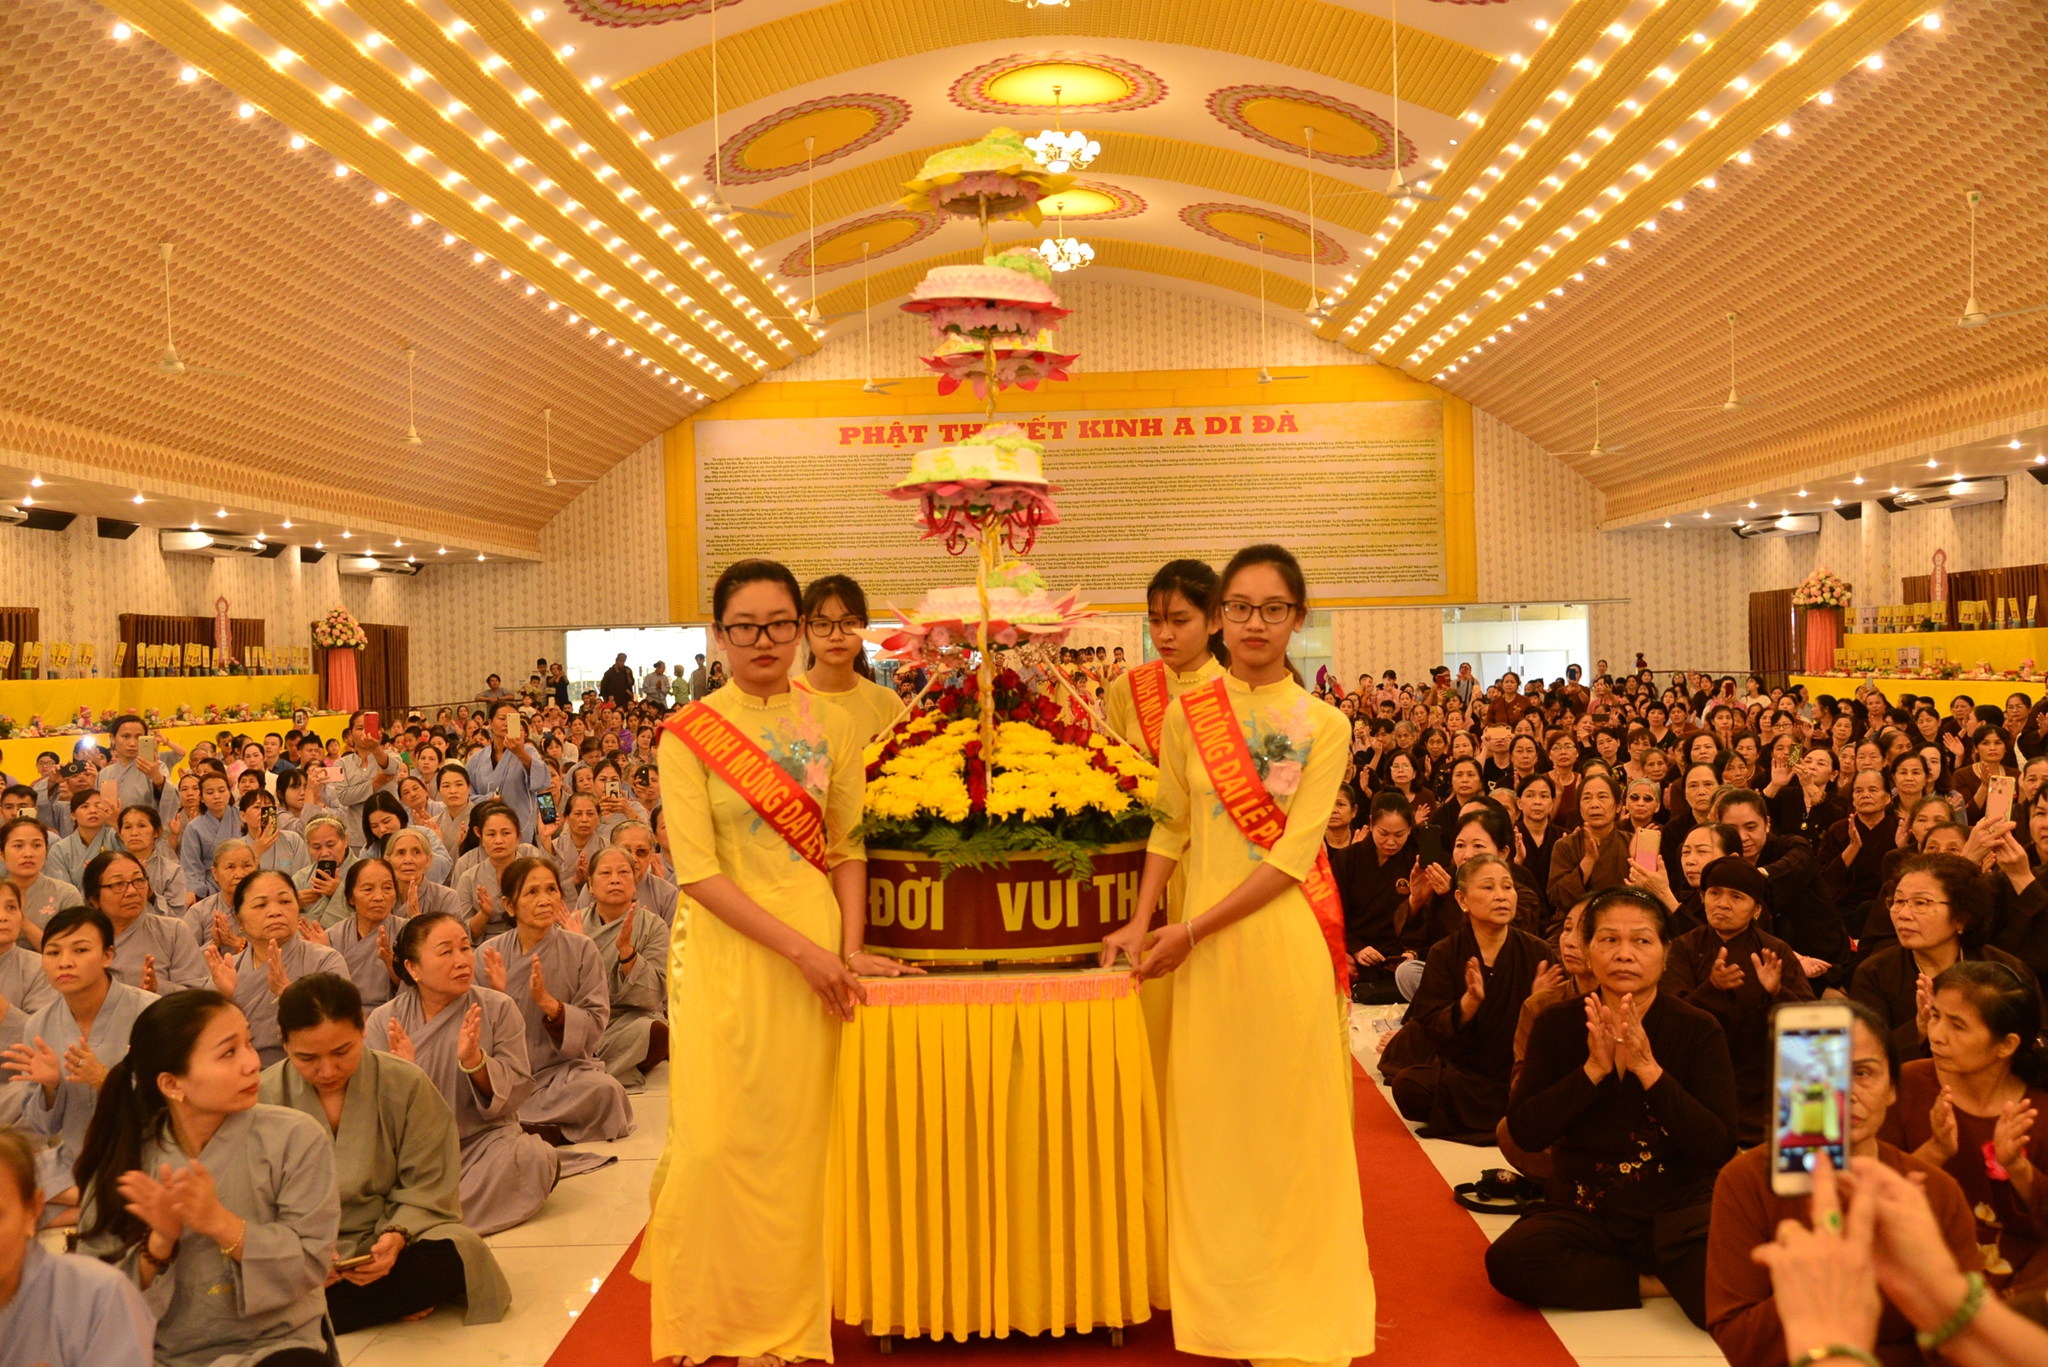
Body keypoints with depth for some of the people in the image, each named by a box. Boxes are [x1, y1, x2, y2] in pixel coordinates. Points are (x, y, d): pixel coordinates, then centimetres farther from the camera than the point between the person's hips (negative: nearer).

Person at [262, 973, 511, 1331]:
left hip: (383, 1250, 0)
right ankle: (395, 1301, -17)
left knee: (455, 1253, -33)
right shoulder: (264, 1097, -3)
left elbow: (428, 1191, -2)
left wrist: (396, 1235, -23)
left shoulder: (407, 1086, -4)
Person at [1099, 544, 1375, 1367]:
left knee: (1290, 1119, 3)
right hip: (1201, 945, 2)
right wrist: (1141, 922, 0)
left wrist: (1190, 932, -15)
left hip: (1289, 936, -2)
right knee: (1211, 1120, 6)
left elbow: (1293, 855, -10)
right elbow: (1171, 828, 12)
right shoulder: (1186, 716, 5)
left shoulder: (1324, 725, -2)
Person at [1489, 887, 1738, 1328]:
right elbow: (1524, 1133, -8)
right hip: (1584, 1209, 2)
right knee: (1508, 1259, -29)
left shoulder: (1698, 1030, -4)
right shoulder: (1558, 1024, 0)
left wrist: (1647, 1068, -22)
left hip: (1677, 1209, -2)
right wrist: (1594, 1068, -19)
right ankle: (1654, 1279, -9)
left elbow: (1719, 1149, -14)